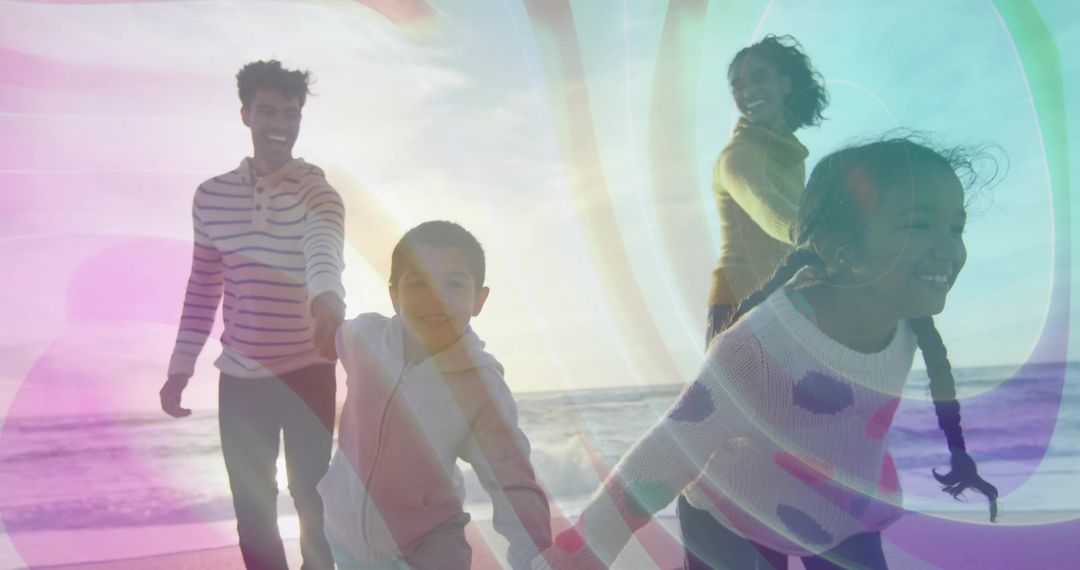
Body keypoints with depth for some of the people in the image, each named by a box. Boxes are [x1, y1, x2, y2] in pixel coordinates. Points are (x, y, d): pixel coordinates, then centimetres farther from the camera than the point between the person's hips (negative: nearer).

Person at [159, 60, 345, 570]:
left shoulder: (316, 191, -10)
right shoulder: (211, 195, 3)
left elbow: (325, 251, -33)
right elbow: (202, 287, 10)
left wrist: (328, 303, -54)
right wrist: (180, 367, 10)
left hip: (308, 374, -3)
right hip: (239, 378, 3)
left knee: (311, 503, 7)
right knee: (252, 509, 13)